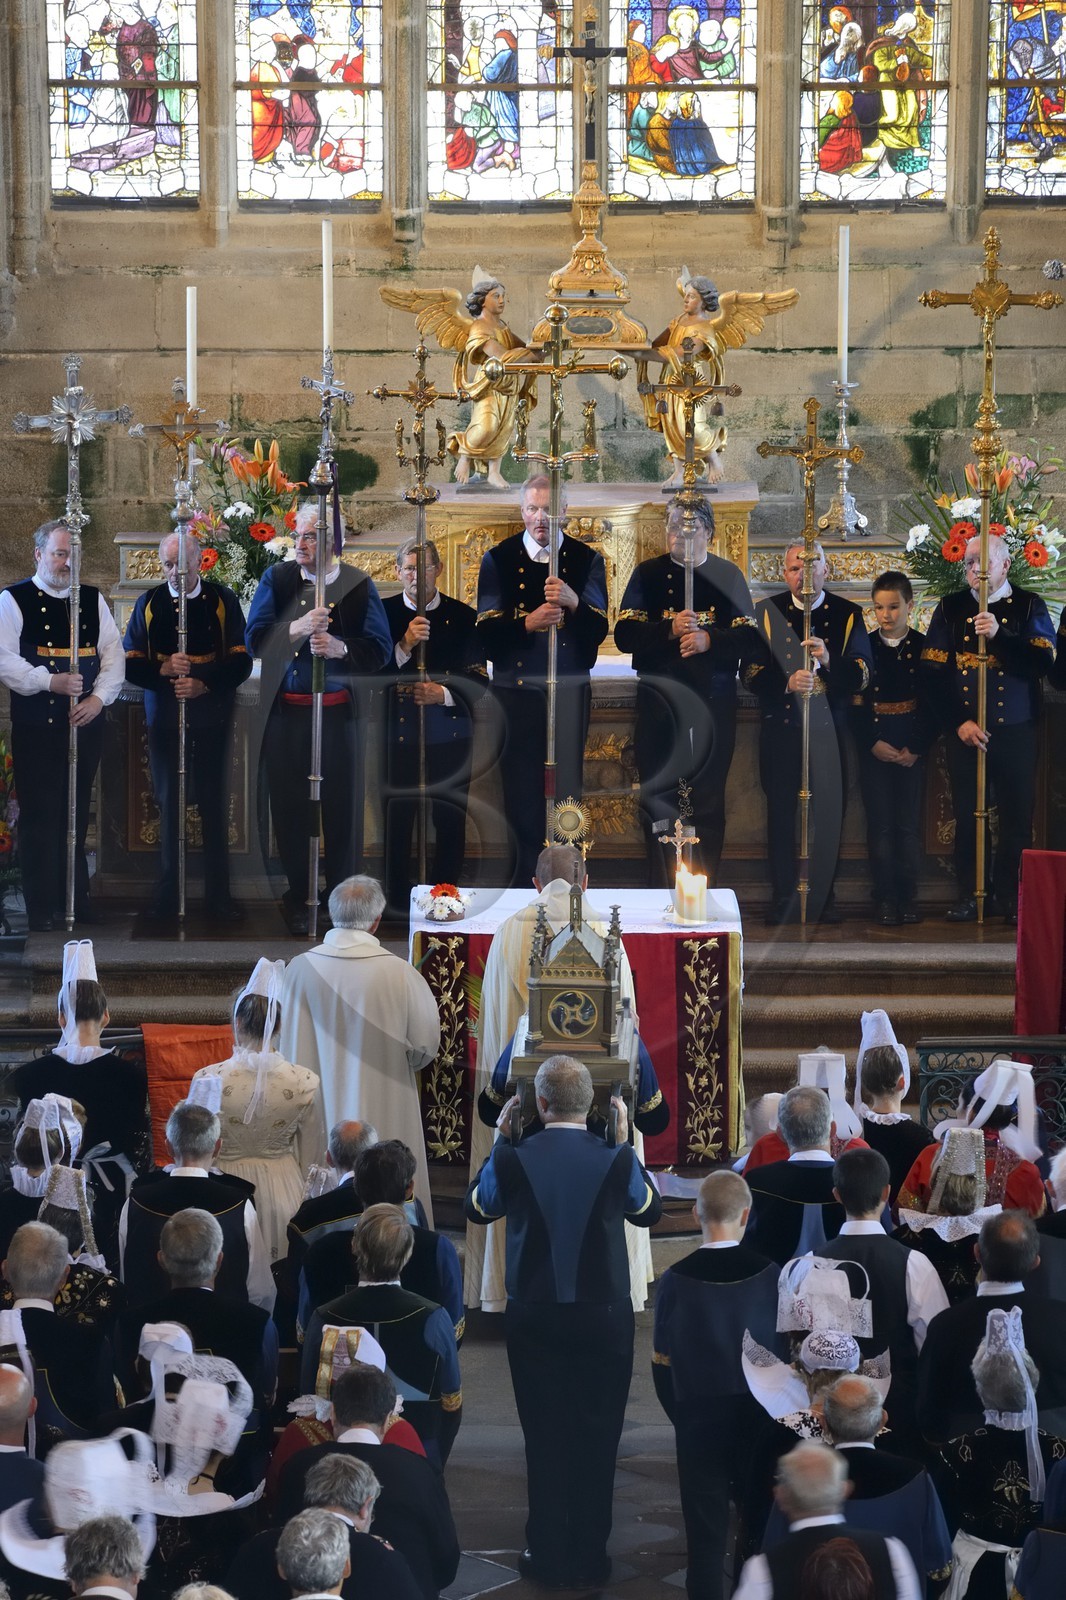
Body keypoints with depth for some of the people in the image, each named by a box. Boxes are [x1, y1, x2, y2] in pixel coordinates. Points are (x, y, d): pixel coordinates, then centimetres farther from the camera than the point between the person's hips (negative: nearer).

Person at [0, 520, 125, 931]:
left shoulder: (93, 600, 11)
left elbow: (114, 655, 8)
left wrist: (98, 698, -8)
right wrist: (51, 682, -21)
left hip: (86, 723, 4)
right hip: (36, 726, -4)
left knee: (76, 815, 10)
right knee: (39, 815, -2)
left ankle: (76, 900, 19)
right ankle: (43, 908, 4)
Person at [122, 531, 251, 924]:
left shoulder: (223, 601, 1)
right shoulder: (149, 603, 4)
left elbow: (241, 662, -3)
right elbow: (130, 664, 2)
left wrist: (204, 684, -18)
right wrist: (162, 670, -18)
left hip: (212, 712, -1)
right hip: (164, 713, 1)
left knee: (214, 803, 1)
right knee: (169, 802, 4)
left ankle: (218, 894, 8)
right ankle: (167, 894, 12)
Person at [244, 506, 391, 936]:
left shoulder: (358, 585, -1)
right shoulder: (277, 578, 1)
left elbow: (380, 648, -4)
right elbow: (254, 638, -6)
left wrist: (339, 648, -21)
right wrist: (296, 629, -22)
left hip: (339, 711, -1)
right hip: (286, 711, 1)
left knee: (342, 804, 2)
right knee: (289, 804, 6)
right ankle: (297, 896, 17)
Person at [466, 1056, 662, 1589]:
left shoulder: (512, 1158, -13)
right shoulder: (616, 1159, -13)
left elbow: (476, 1207, 8)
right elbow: (650, 1211, 7)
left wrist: (499, 1140, 12)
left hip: (534, 1319, 0)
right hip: (604, 1318, 0)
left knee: (544, 1435, 11)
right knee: (597, 1435, 10)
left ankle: (547, 1555, 16)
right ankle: (589, 1557, 15)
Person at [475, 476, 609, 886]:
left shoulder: (587, 560, 3)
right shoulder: (498, 559, 2)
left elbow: (598, 632, -7)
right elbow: (486, 633, -5)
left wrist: (574, 603, -26)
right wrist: (528, 623, -22)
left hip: (570, 692, 0)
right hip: (515, 691, 0)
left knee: (567, 790, 3)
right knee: (520, 794, 2)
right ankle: (522, 879, 11)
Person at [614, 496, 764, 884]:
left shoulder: (728, 575, 6)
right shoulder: (648, 574, 6)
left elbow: (749, 637, -1)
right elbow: (624, 635, -4)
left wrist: (710, 640, -19)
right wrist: (670, 629, -19)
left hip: (715, 703, 0)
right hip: (659, 703, 0)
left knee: (709, 800, 2)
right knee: (658, 798, 1)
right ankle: (661, 891, 8)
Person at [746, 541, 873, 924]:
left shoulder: (847, 615, 4)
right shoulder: (767, 612, 5)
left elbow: (862, 675, -6)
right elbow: (752, 673, -2)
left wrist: (830, 661, -25)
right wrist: (787, 683, -20)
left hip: (830, 727, 0)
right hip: (781, 725, 0)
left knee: (829, 813, 0)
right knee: (781, 813, 2)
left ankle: (824, 897, 10)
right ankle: (782, 898, 10)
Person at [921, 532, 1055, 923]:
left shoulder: (1029, 607, 3)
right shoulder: (950, 608, 7)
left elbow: (1044, 661, -11)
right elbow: (934, 671, 1)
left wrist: (1000, 635, -23)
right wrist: (958, 722, -8)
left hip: (1016, 731, -1)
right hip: (965, 731, 1)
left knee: (1018, 817, 1)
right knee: (966, 816, 3)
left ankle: (1009, 897, 11)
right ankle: (968, 895, 11)